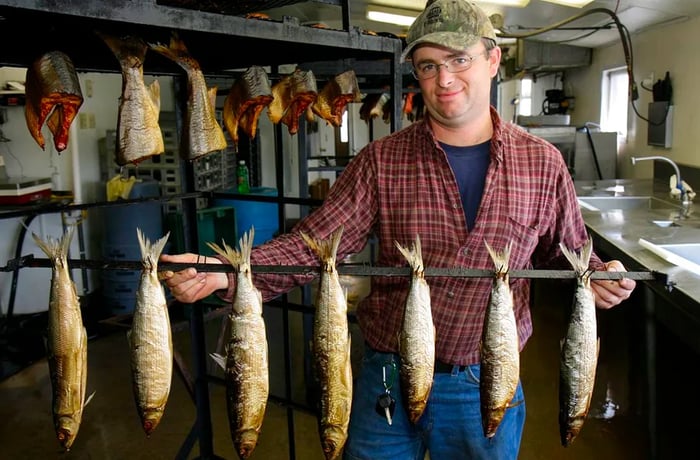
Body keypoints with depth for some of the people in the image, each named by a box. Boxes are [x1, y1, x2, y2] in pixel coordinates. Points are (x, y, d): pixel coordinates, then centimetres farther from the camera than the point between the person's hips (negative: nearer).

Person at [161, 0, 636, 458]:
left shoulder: (542, 162, -2)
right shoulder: (382, 161, -6)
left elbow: (566, 252, 10)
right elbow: (313, 242, -12)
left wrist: (597, 276, -11)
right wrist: (225, 273, -27)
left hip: (487, 385, 1)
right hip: (389, 378, 0)